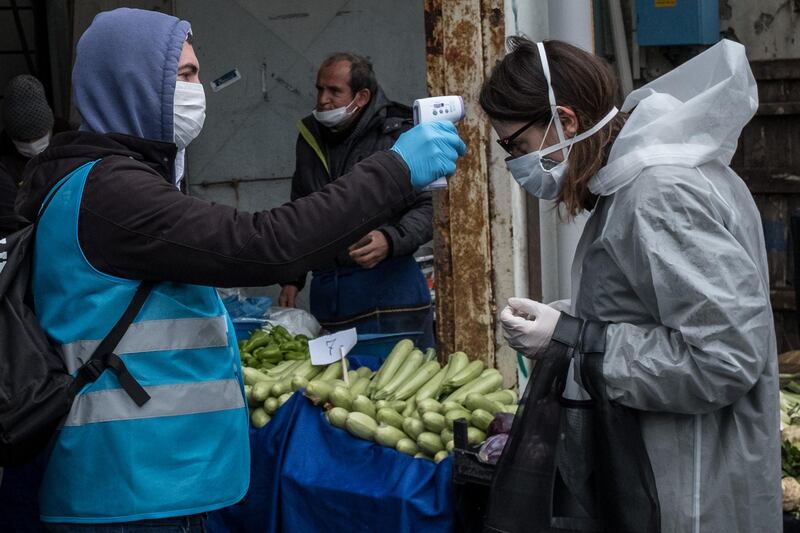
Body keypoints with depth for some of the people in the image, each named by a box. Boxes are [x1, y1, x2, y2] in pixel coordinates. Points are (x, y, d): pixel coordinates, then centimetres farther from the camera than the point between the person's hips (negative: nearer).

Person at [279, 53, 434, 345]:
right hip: (326, 291, 5)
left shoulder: (396, 136, -5)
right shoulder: (310, 138, 15)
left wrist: (390, 240, -26)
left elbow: (426, 208, -8)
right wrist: (292, 279, 21)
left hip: (387, 284, -5)